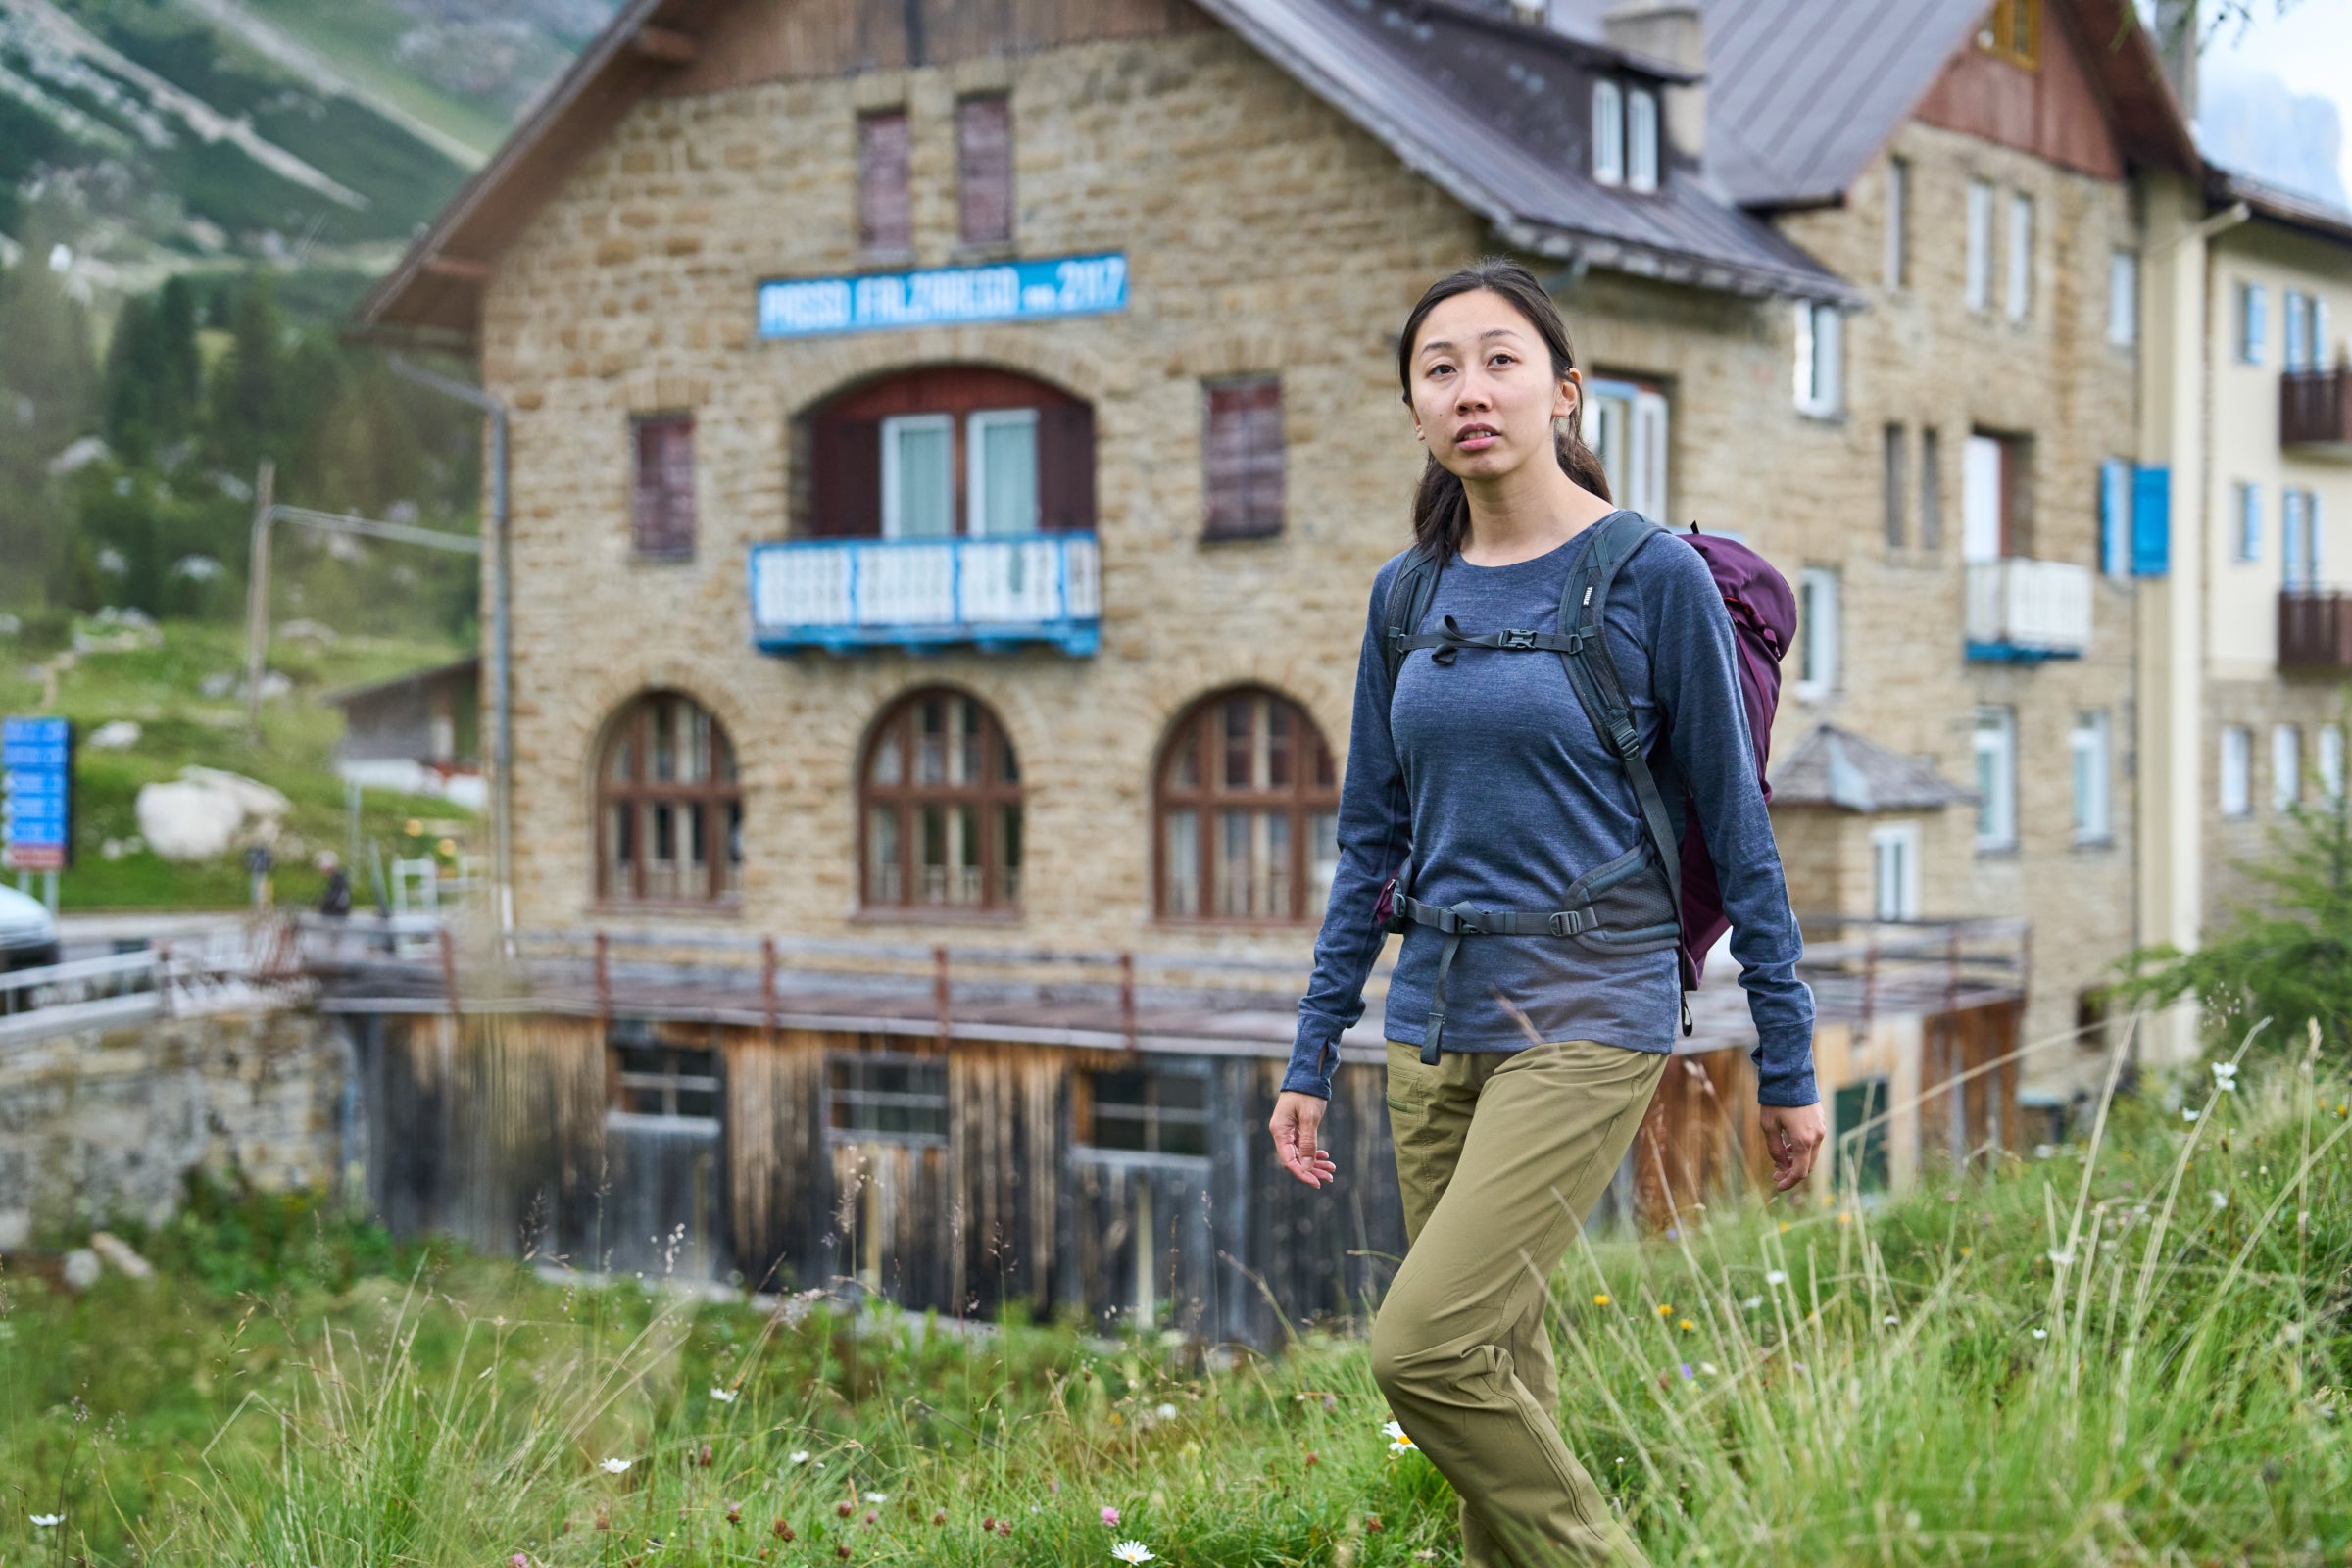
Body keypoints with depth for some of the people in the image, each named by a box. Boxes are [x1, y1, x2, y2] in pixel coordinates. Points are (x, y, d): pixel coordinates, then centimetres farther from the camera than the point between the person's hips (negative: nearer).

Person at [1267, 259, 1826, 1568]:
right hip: (1438, 1021, 6)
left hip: (1588, 1016, -6)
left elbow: (1735, 827, -3)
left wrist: (1789, 1063, -2)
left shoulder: (1654, 577, -7)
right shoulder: (1407, 596, 8)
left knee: (1425, 1346, -16)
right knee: (1501, 1369, 9)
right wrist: (1311, 1056, 12)